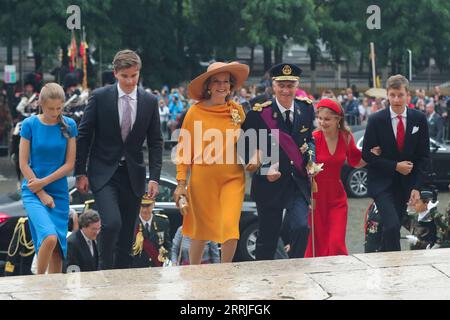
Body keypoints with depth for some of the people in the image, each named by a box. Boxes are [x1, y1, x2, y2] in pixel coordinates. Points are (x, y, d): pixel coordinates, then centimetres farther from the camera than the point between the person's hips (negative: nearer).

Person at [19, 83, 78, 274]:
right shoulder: (30, 125, -3)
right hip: (33, 192, -3)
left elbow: (70, 164, 1)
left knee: (58, 247, 3)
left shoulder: (69, 126, 1)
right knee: (49, 237, -23)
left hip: (59, 192, 3)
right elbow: (23, 164, -4)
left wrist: (44, 182, -8)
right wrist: (42, 194, -8)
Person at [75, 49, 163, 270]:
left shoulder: (149, 102, 2)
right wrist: (80, 173, -4)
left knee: (127, 233, 6)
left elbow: (155, 142, 6)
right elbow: (84, 136, 0)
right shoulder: (100, 97, -5)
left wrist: (154, 178, -3)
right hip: (103, 173, -3)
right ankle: (105, 270, -1)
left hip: (133, 175, 3)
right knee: (112, 223, -20)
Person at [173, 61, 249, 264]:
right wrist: (181, 183, -4)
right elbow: (184, 149, -1)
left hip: (233, 179, 1)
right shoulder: (195, 112, -4)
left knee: (230, 226, -13)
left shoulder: (237, 110, 3)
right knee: (201, 231, 9)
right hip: (202, 179, -1)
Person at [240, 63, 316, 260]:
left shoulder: (306, 108, 2)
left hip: (299, 182, 2)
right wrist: (266, 169, -17)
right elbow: (248, 148, -4)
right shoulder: (259, 113, -9)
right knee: (267, 237, 8)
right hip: (270, 183, -2)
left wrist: (310, 155, -3)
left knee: (301, 227, -16)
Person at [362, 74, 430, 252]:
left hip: (405, 183, 3)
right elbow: (367, 154, -7)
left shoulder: (419, 119, -1)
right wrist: (395, 166, -14)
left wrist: (417, 187, -5)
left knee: (394, 228, 7)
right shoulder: (376, 120, -8)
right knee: (392, 226, -19)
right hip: (382, 182, -3)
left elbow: (424, 155, 2)